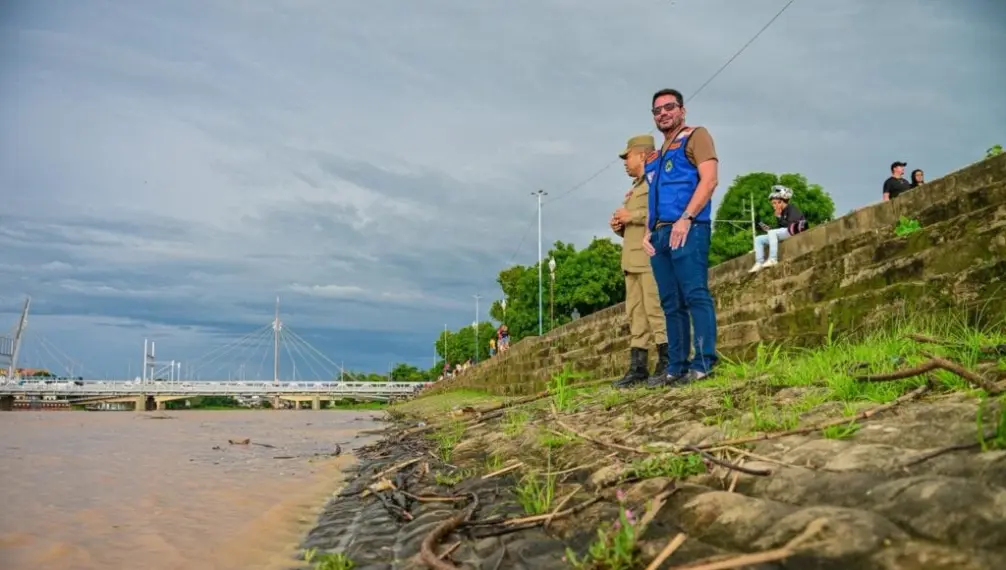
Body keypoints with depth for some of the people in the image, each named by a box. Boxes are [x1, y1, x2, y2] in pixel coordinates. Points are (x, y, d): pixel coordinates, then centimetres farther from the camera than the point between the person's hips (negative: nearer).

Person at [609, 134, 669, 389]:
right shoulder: (634, 189, 27)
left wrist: (632, 216, -13)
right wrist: (620, 226, 10)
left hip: (651, 256, -9)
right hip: (632, 259, 9)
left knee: (655, 309, -11)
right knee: (635, 313, 5)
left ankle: (667, 363, -6)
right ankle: (638, 366, 6)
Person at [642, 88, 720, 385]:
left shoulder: (695, 136, 5)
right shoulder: (657, 155, 26)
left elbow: (708, 179, -9)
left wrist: (685, 218, -18)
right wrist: (648, 231, 11)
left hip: (687, 229, -8)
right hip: (661, 235, 8)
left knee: (695, 295, -12)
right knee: (671, 304, 6)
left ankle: (703, 363, -13)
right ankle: (676, 367, 8)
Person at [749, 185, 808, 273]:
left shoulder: (792, 209, -7)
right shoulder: (781, 212, 15)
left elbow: (791, 226, -19)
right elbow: (779, 228, 11)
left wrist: (779, 217, -12)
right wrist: (769, 228, -6)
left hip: (796, 232, -9)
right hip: (784, 233, 9)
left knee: (772, 233, -34)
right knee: (758, 239, 1)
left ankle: (773, 259, -40)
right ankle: (759, 263, -15)